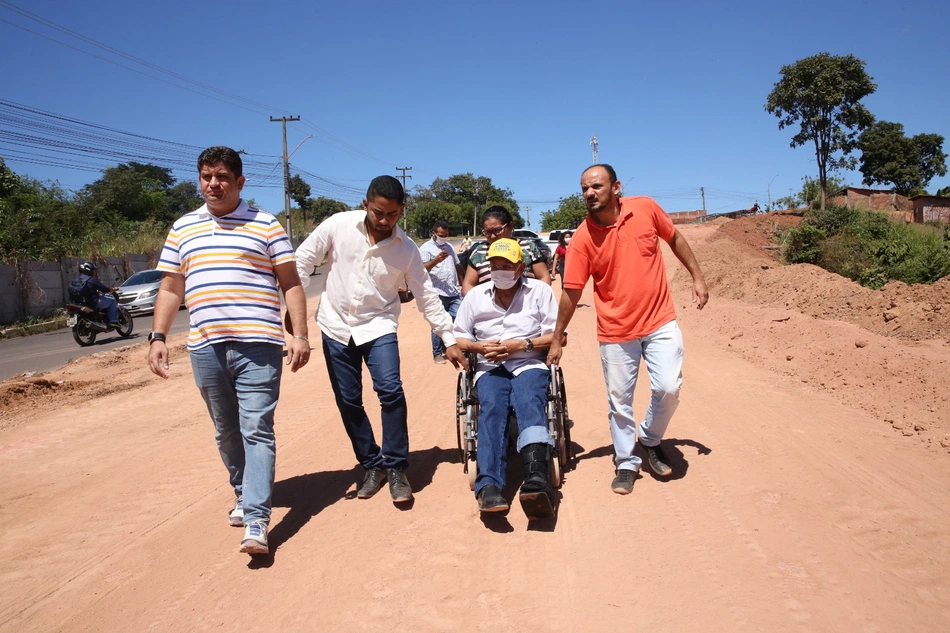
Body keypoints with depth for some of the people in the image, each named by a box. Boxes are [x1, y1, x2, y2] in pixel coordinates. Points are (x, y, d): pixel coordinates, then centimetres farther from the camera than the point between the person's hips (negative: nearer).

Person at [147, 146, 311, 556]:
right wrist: (158, 337, 8)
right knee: (226, 432, 14)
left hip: (258, 345, -4)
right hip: (206, 348, 4)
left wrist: (300, 335, -6)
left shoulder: (265, 226, 4)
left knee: (257, 431, -7)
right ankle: (243, 494, 34)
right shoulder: (182, 228, 15)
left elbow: (290, 284, 2)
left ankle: (256, 521, -5)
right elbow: (170, 289, 17)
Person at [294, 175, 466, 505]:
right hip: (335, 326, 1)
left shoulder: (406, 249, -8)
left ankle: (396, 468, -3)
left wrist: (449, 339, -5)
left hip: (378, 326, -1)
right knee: (348, 402, 5)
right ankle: (373, 465, 23)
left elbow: (427, 296, -3)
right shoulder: (338, 225, -9)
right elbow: (302, 261, -1)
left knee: (391, 391, -19)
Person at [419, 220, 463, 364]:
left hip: (454, 293, 6)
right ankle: (437, 353, 12)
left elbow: (457, 266, 24)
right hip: (437, 294, -6)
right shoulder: (426, 248, -4)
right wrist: (436, 260, -28)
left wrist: (462, 284, 20)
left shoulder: (449, 246, 18)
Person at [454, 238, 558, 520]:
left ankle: (537, 479, -55)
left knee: (529, 402, -35)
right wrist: (478, 346, -4)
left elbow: (557, 336, 4)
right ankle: (489, 485, -46)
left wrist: (521, 344, -10)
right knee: (492, 406, -31)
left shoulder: (540, 290, 8)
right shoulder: (475, 296, 16)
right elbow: (458, 337, 18)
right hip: (491, 368, 2)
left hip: (530, 364, -1)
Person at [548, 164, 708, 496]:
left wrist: (697, 276, 8)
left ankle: (651, 439, 22)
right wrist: (556, 339, -3)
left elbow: (675, 238, 12)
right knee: (619, 401, 7)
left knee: (668, 388, -8)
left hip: (660, 322, 1)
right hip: (615, 332, -1)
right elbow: (571, 293, -6)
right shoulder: (582, 238, -10)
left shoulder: (645, 208, -6)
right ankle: (626, 463, 27)